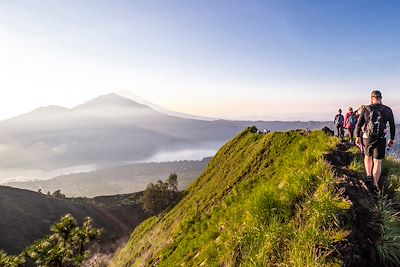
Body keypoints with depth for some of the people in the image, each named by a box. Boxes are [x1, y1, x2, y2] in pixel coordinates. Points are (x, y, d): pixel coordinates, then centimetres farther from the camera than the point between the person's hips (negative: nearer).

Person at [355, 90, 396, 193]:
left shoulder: (365, 109, -4)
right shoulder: (388, 110, -1)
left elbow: (358, 124, -1)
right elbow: (392, 126, 6)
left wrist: (357, 137, 10)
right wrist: (392, 139, 18)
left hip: (367, 138, 0)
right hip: (380, 140, 0)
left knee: (367, 156, 24)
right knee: (377, 162, 5)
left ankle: (368, 176, 11)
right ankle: (375, 185, 5)